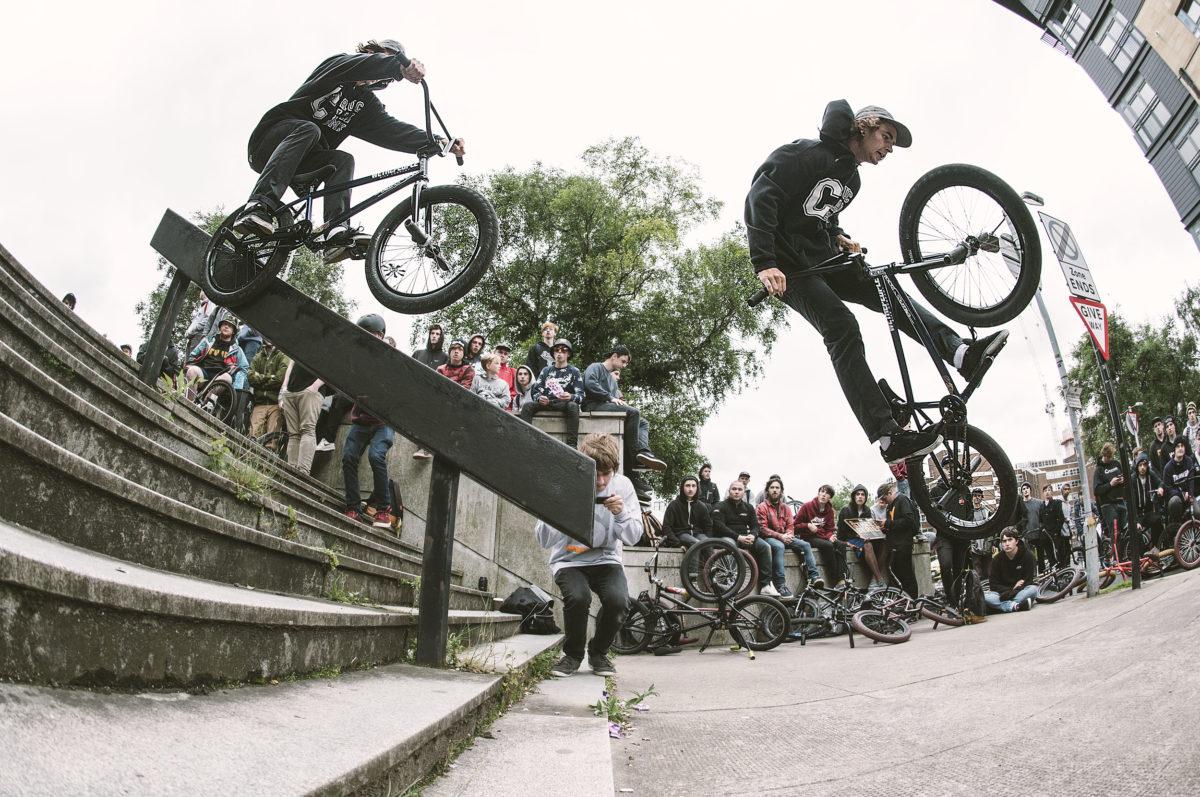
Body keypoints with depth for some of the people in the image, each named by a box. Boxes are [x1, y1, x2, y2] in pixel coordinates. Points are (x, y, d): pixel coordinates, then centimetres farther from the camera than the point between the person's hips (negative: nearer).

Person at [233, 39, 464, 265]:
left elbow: (391, 129, -8)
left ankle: (338, 233, -39)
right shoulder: (338, 62, -1)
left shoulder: (367, 103, 10)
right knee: (308, 129, -34)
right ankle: (258, 207, -47)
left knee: (343, 161, -21)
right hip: (269, 143, -5)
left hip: (300, 161, 5)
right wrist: (402, 65, -40)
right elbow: (359, 65, -25)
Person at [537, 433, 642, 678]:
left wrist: (621, 514, -26)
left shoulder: (622, 486, -8)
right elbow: (543, 540, -16)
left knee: (618, 601, -26)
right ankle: (572, 655, 1)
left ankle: (598, 653, 6)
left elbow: (633, 538, -6)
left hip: (605, 559, 2)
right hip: (569, 561, -1)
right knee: (577, 597, -31)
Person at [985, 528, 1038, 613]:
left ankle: (1000, 606, -38)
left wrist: (1011, 593, -24)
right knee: (982, 595, -27)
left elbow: (1027, 582, -10)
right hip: (1002, 592, 1)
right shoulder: (997, 559, 0)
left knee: (1033, 589, -35)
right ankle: (1015, 606, -44)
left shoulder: (1028, 556, -5)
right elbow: (993, 585, 0)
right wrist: (1011, 589, -18)